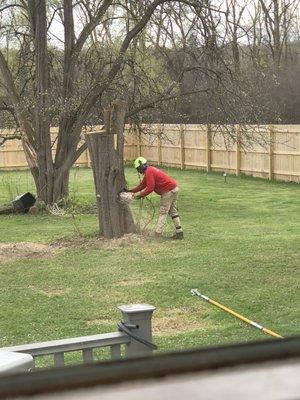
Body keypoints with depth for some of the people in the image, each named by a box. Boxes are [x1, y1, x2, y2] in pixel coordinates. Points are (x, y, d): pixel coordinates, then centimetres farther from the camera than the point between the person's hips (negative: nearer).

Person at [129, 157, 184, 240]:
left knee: (162, 213, -7)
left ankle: (157, 235, -7)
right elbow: (142, 185, 23)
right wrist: (130, 191, 18)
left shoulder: (149, 172, -14)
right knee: (173, 211, 15)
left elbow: (150, 188, -20)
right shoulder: (150, 170, 19)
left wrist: (140, 195, -10)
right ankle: (179, 233, 15)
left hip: (168, 191, -10)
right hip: (174, 188, 10)